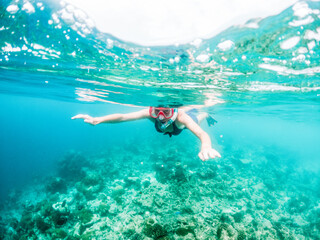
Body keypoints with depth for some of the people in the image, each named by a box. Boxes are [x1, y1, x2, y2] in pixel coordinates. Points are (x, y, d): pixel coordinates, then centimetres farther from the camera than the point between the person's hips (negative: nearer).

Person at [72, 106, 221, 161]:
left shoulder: (180, 116, -53)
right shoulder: (152, 113, -46)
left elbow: (202, 134, -69)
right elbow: (123, 117, -54)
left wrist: (206, 147, -91)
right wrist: (96, 120, -68)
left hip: (189, 113, -2)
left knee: (198, 118, 36)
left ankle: (206, 115, 71)